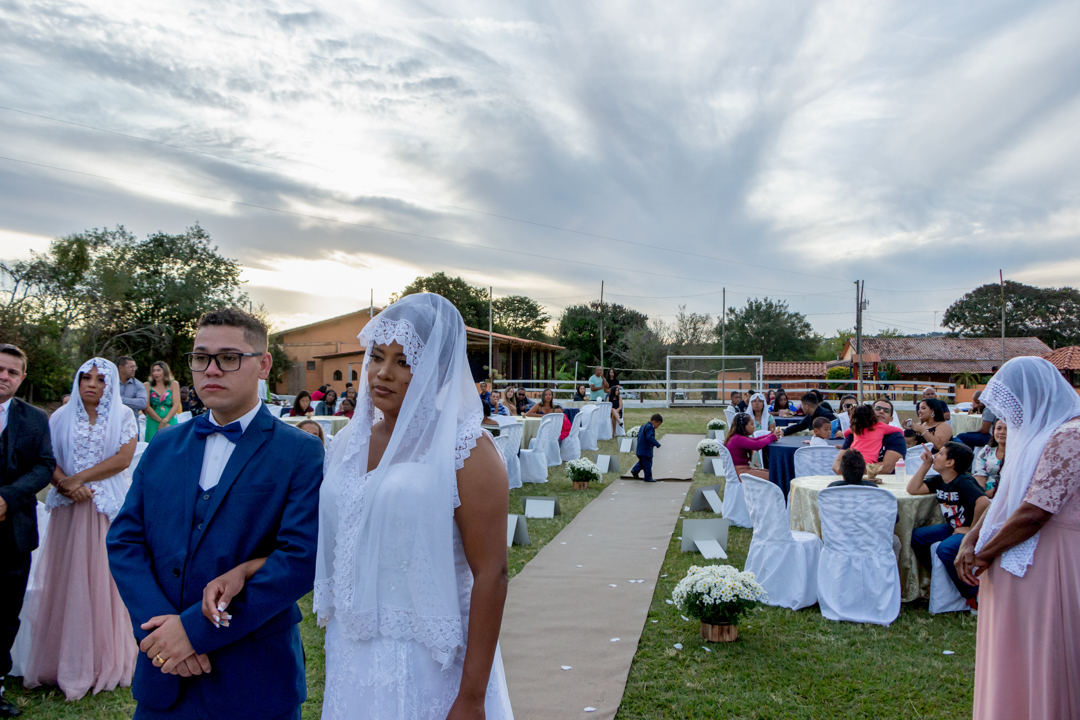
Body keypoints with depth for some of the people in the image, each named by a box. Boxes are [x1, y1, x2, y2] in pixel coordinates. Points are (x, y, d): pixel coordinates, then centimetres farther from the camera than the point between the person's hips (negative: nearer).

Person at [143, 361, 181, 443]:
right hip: (153, 422, 0)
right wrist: (160, 420, -11)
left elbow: (176, 405, -1)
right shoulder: (147, 386, 6)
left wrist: (164, 421, -10)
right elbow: (146, 407, -3)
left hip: (170, 421, 0)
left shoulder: (173, 384, 7)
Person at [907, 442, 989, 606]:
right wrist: (926, 464, -1)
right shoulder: (939, 481, 4)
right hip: (953, 527, 9)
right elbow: (912, 489, 3)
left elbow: (984, 502, -36)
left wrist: (972, 530, -24)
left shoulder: (963, 482, -22)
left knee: (945, 549, -32)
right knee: (916, 536, -2)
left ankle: (974, 595, -11)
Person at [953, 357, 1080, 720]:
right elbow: (1005, 496, 12)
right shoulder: (1037, 434, 14)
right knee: (1010, 657, 16)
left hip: (1045, 566, -9)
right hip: (1020, 560, 9)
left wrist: (985, 553, -12)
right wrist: (971, 539, -1)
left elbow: (1034, 513, -23)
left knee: (1035, 657, 2)